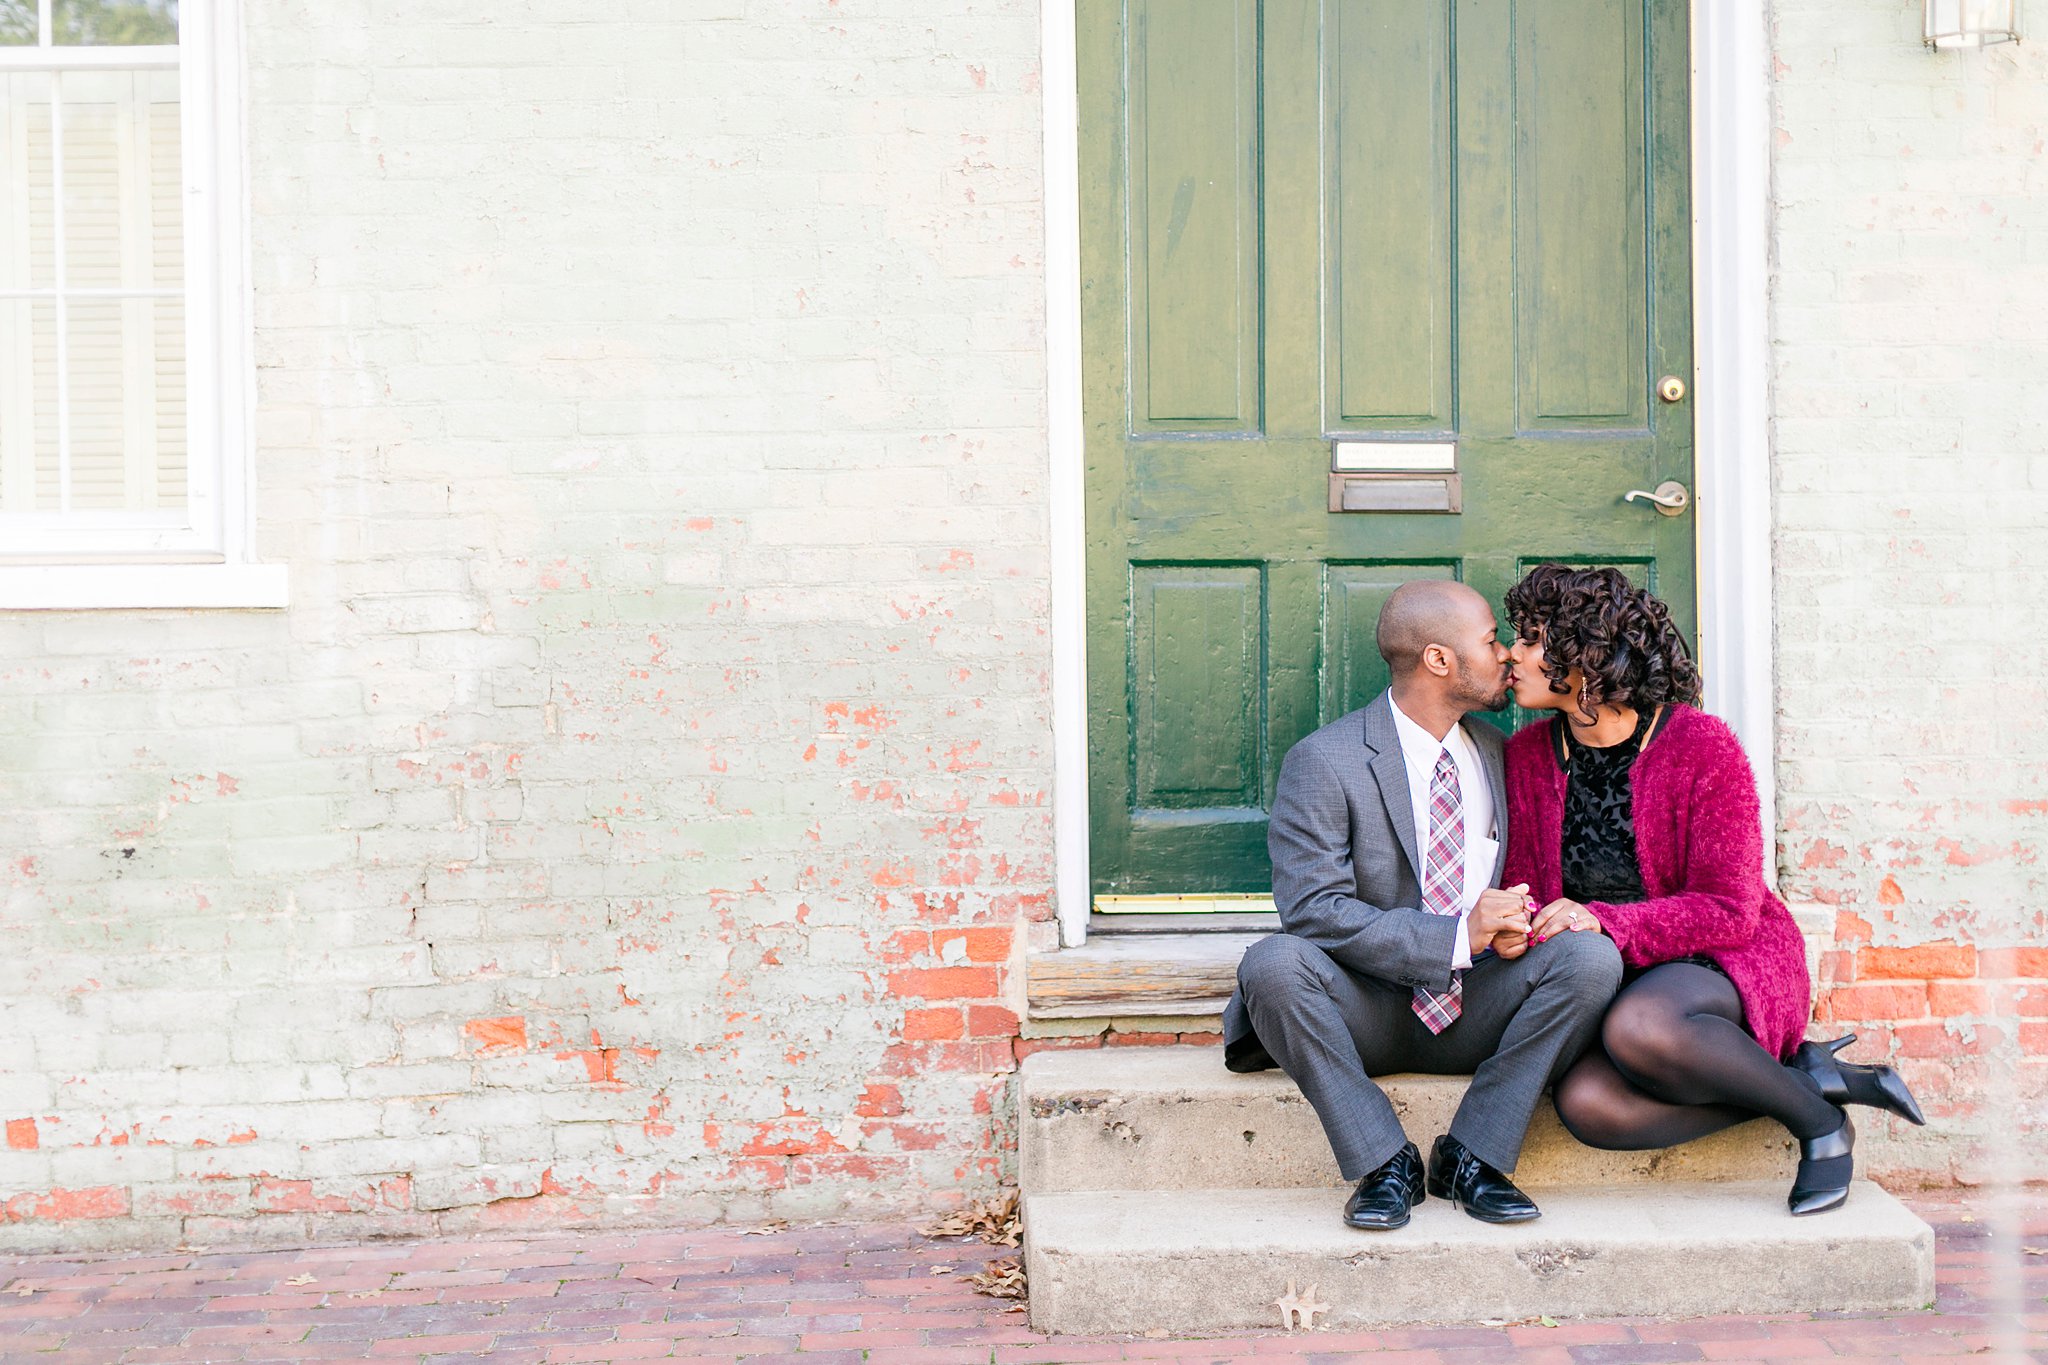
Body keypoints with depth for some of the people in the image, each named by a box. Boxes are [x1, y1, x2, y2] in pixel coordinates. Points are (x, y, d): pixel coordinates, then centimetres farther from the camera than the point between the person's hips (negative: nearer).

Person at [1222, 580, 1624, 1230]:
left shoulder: (1493, 752, 9)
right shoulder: (1324, 761, -10)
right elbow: (1315, 910, -18)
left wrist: (1513, 922, -8)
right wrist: (1458, 935, -25)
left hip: (1473, 1011, 4)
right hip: (1367, 1013, -4)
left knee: (1590, 956, -23)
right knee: (1272, 963, -34)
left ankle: (1472, 1155, -13)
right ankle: (1388, 1163, -20)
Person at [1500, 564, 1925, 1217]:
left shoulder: (1702, 746, -14)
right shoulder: (1528, 754, 1)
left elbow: (1727, 911, -15)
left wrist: (1602, 921, -28)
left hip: (1724, 961, -4)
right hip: (1607, 982, 4)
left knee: (1638, 1027, -40)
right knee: (1586, 1103, -30)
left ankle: (1816, 1120, -14)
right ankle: (1810, 1078, -14)